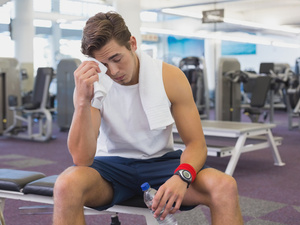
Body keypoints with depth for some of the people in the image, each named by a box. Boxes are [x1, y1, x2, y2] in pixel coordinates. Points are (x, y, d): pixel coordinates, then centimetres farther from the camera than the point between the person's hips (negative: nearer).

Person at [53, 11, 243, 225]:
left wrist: (182, 177, -29)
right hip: (112, 165, 0)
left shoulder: (170, 77, -10)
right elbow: (82, 158, -21)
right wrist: (83, 101, -35)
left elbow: (196, 143, -7)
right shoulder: (90, 84, -13)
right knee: (67, 184, -34)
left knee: (225, 186, -27)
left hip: (161, 160, 1)